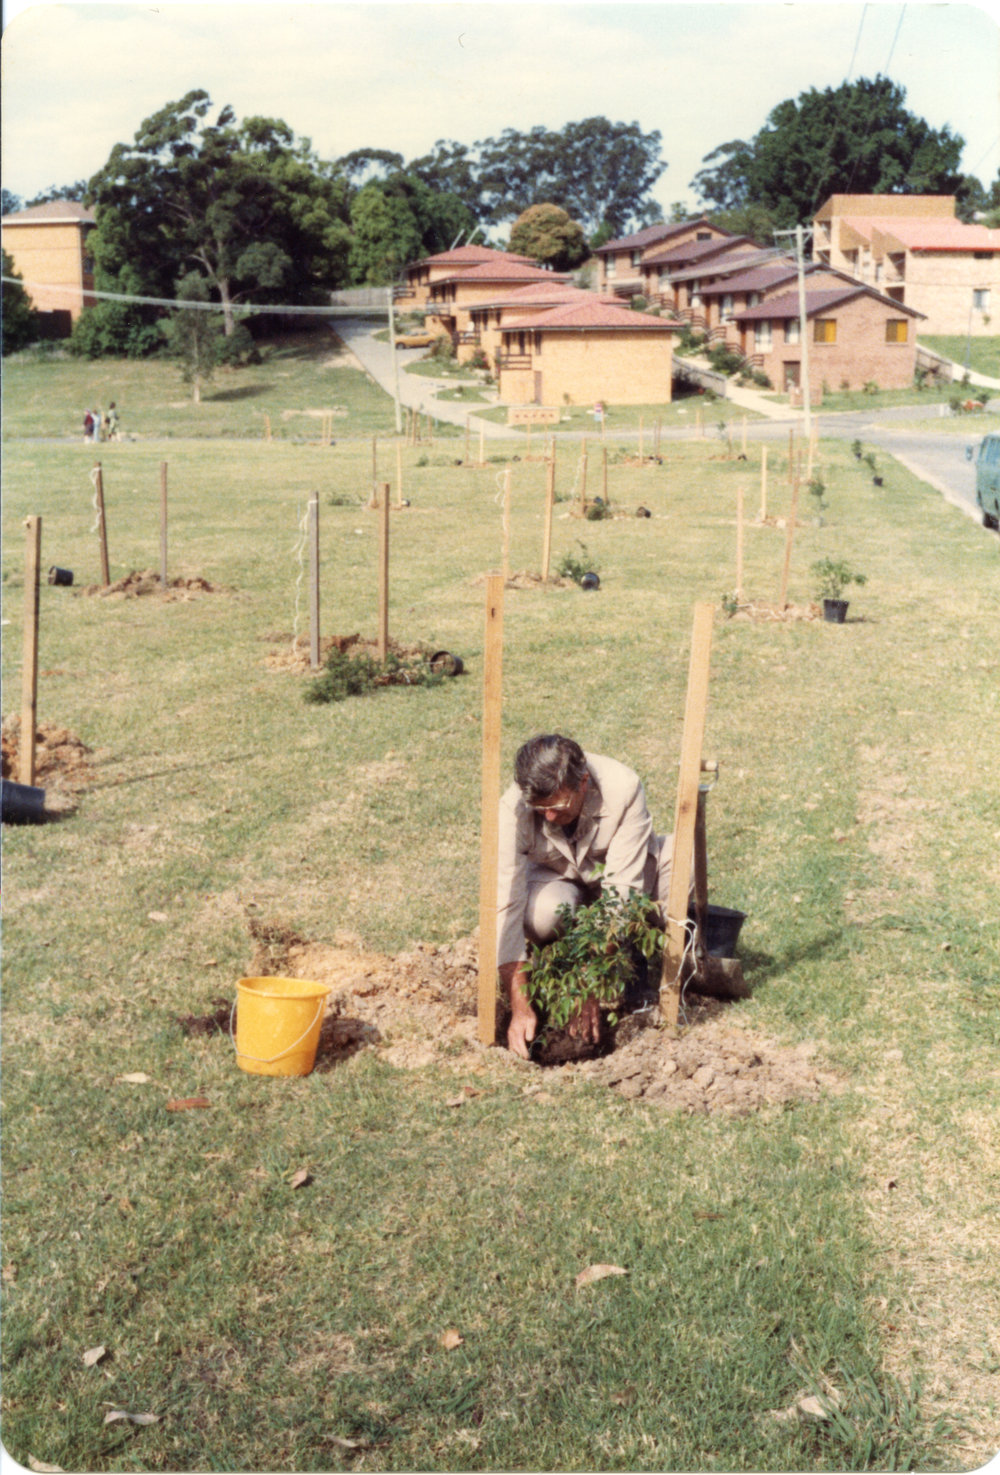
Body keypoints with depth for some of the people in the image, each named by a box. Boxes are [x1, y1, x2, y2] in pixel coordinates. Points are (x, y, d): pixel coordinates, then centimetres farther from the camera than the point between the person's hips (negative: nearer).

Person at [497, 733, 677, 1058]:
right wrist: (520, 1007, -41)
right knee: (541, 913, -37)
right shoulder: (514, 808, -32)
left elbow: (621, 894, -33)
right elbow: (506, 905, -34)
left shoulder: (623, 788, -33)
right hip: (556, 877, -1)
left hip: (622, 871, 1)